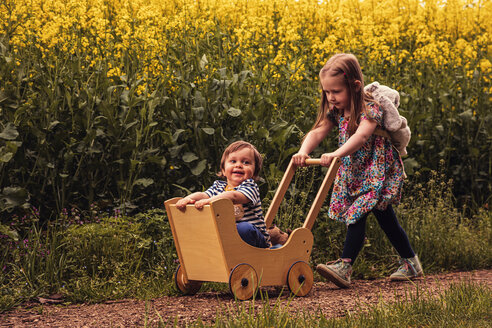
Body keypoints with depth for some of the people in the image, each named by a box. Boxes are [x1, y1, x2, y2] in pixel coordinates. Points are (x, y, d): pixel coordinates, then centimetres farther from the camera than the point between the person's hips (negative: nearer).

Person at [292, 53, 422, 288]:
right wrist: (303, 151, -31)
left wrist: (337, 154, -56)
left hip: (377, 173, -8)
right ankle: (411, 263, 26)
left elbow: (360, 136, -40)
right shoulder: (336, 112, 0)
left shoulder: (369, 109, -22)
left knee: (356, 215, -19)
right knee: (386, 220, 14)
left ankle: (344, 267, -21)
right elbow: (317, 132, -10)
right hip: (353, 174, 8)